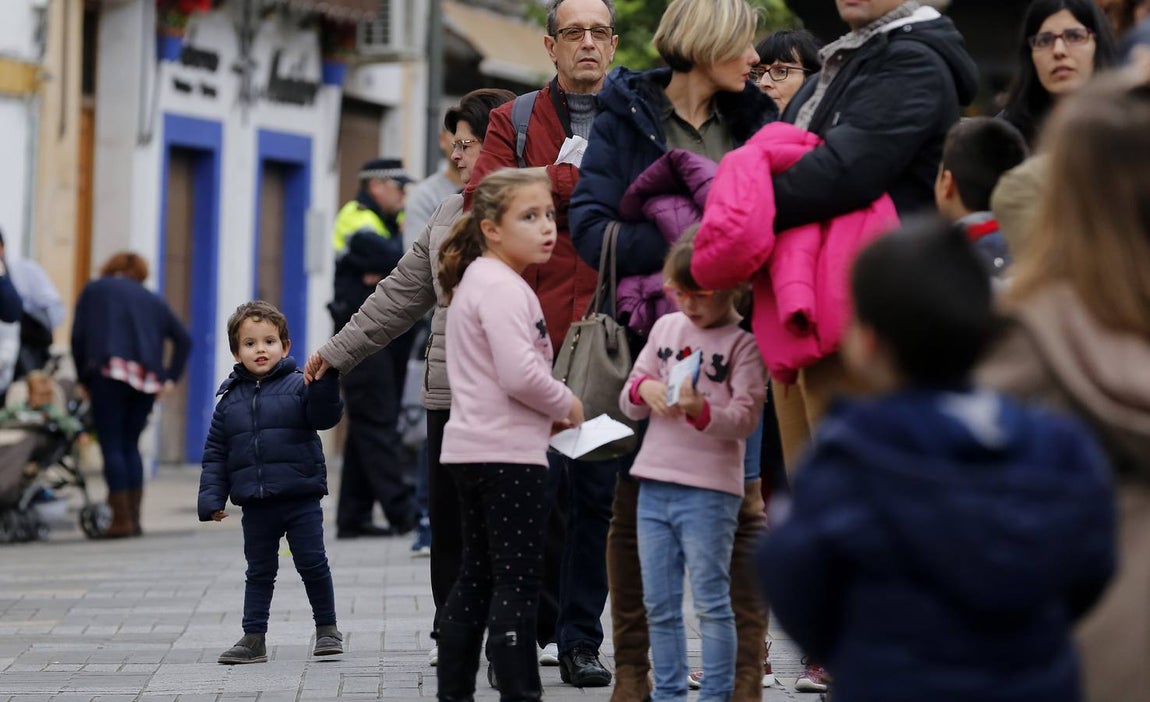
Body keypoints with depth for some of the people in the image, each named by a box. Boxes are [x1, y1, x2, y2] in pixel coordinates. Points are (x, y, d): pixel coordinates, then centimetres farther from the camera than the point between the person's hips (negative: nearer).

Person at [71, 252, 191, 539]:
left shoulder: (94, 290, 17)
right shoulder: (153, 300, 26)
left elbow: (78, 337, 7)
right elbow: (183, 339, 17)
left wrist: (83, 378, 12)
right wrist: (170, 377, 14)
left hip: (110, 374, -4)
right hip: (147, 380, 4)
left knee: (112, 447, -4)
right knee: (130, 446, 14)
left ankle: (121, 519, -11)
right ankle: (134, 518, 9)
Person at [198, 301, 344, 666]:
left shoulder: (298, 386, -2)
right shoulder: (230, 399, 7)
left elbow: (325, 416, -15)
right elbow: (215, 453, 9)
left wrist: (325, 381, -30)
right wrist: (211, 497, 3)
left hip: (300, 498, -3)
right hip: (256, 504, 3)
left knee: (312, 563, 0)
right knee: (259, 572, 9)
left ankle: (327, 628, 15)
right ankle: (253, 638, 13)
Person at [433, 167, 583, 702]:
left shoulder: (475, 281, 16)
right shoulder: (503, 288, -15)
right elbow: (520, 375, -25)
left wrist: (547, 413, 11)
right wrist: (567, 406, -8)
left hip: (472, 450, 10)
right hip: (509, 455, -10)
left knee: (477, 577, 14)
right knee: (517, 583, -7)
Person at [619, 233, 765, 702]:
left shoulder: (743, 343, -6)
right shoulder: (666, 328, 11)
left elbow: (745, 418, -11)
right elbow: (629, 402, 15)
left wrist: (700, 410, -29)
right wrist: (644, 389, -8)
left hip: (710, 490, -6)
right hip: (654, 483, 6)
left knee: (711, 602, -3)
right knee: (659, 605, 10)